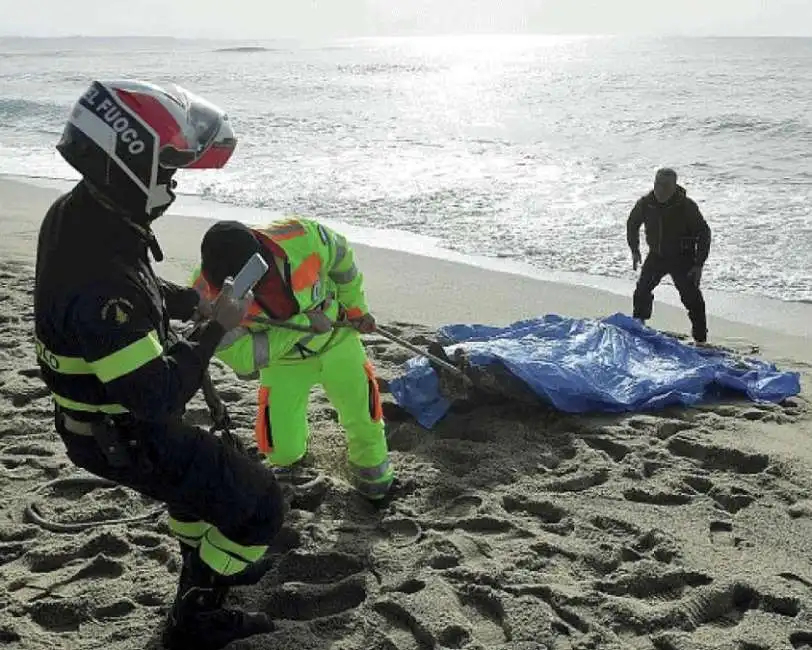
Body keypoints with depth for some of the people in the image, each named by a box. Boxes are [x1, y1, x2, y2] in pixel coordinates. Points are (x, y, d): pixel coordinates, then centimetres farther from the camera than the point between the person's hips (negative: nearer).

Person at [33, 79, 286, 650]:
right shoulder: (99, 280, -38)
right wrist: (215, 328, -21)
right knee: (258, 504, 0)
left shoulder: (78, 212, -6)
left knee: (206, 479, 32)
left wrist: (192, 302, 2)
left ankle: (201, 603, 51)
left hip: (100, 413, 10)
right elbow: (158, 396, -33)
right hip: (127, 440, -10)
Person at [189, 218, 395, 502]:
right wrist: (301, 324, -33)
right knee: (283, 445, -2)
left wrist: (356, 307, 1)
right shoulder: (208, 295, -33)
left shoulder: (305, 238, -35)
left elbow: (342, 259, -11)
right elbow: (241, 357, -26)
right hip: (281, 361, 0)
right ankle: (288, 458, 37)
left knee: (362, 415, 11)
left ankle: (371, 466, 45)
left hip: (336, 340, 1)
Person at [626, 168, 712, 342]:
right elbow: (632, 224, 11)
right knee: (642, 291, 6)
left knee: (691, 298, -7)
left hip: (682, 258, -4)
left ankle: (701, 338, 2)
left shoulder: (686, 206, -21)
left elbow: (704, 233, -14)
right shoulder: (645, 203, -10)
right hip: (656, 256, 4)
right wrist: (635, 249, 8)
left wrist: (699, 264, -18)